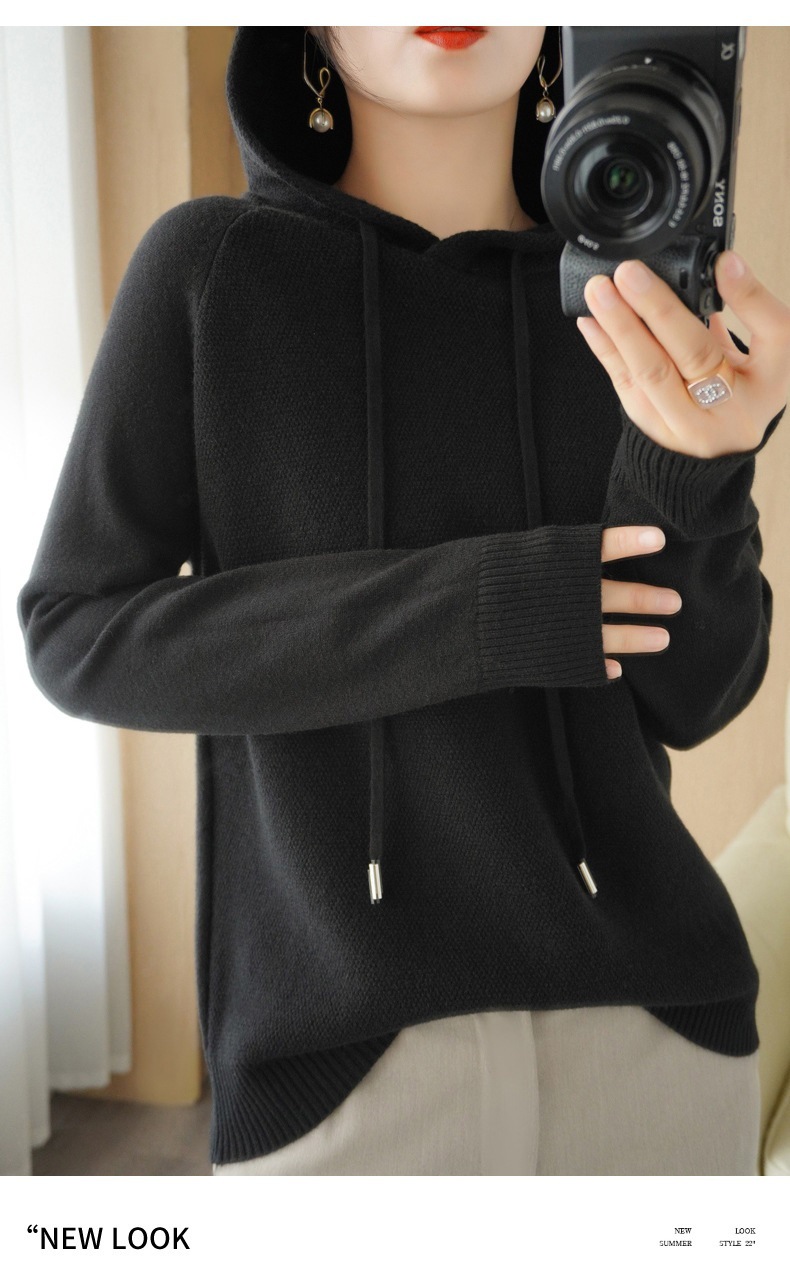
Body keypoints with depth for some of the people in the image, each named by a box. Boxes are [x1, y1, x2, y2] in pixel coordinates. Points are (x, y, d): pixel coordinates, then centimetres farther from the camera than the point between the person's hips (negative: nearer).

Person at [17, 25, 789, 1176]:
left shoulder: (630, 315, 6)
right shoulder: (207, 269, -1)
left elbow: (690, 690, 0)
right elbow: (82, 639, -4)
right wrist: (466, 611, -17)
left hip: (643, 1024, 3)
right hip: (347, 1041, -2)